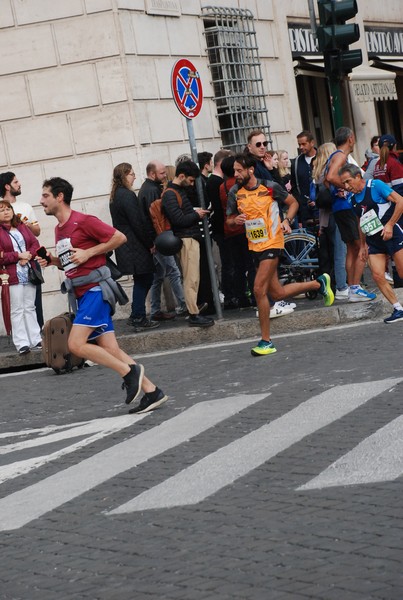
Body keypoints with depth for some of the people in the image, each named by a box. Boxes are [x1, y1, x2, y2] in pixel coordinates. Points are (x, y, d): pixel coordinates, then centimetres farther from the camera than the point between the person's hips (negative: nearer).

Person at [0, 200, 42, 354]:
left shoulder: (22, 227, 12)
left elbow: (35, 244, 8)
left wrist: (28, 256, -10)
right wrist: (18, 255, -15)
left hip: (29, 273, 5)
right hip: (12, 276, -5)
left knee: (30, 308, 10)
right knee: (17, 310, -3)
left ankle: (36, 340, 14)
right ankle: (22, 343, -2)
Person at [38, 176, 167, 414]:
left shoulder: (83, 221, -11)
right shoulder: (59, 229, 16)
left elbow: (120, 237, -12)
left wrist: (88, 252, -15)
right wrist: (52, 260, 7)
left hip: (95, 289, -9)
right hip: (83, 294, 9)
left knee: (76, 344, -16)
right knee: (111, 350, 3)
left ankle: (130, 371, -6)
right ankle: (152, 392, 4)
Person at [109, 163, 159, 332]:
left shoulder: (115, 196, 13)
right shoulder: (128, 196, -17)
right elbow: (138, 223, -19)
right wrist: (150, 244, -10)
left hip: (125, 247, 9)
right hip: (135, 246, -9)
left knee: (142, 280, 16)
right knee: (143, 280, -2)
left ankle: (136, 316, 18)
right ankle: (139, 319, -1)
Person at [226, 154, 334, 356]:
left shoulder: (270, 187, -9)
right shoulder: (235, 192, 2)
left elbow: (293, 203, 5)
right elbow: (229, 220, 11)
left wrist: (286, 221, -12)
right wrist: (236, 220, -12)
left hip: (271, 243, -6)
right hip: (254, 246, 6)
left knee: (259, 290, -16)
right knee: (277, 293, 11)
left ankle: (266, 341, -6)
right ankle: (319, 283, 35)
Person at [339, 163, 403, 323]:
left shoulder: (375, 185, -10)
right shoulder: (353, 199, 10)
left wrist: (390, 225, -18)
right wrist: (363, 245, 22)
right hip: (374, 240, 6)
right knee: (377, 275, -7)